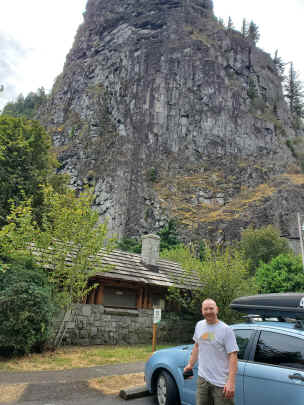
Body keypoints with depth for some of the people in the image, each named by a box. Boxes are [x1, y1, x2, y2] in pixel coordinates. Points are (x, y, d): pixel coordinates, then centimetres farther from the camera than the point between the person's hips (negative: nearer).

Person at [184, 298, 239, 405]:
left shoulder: (226, 330, -13)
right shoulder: (199, 325, 5)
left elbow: (233, 356, -16)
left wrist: (231, 382, -22)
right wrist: (190, 364, 19)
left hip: (221, 383, -5)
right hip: (202, 378, 5)